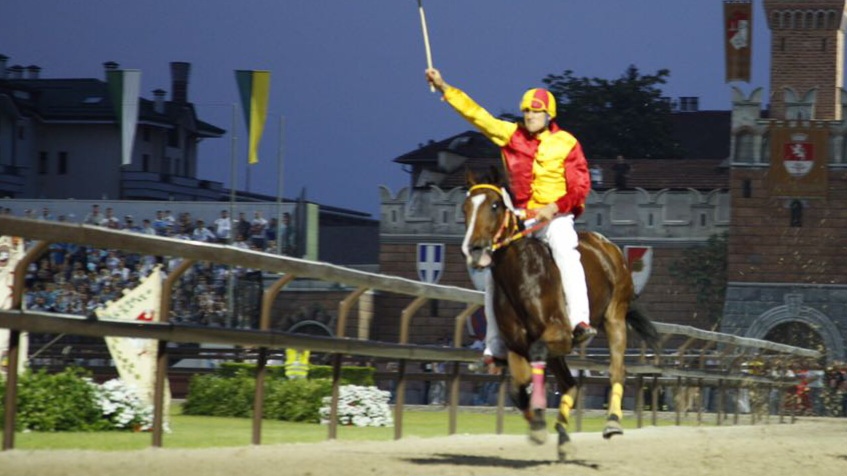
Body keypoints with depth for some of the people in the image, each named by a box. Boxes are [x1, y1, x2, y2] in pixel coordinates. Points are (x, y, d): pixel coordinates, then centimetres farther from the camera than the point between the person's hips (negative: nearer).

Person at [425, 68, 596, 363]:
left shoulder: (566, 144, -1)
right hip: (521, 217, 4)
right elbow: (476, 114, 9)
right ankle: (496, 344, 3)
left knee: (565, 252, -34)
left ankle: (579, 322, -42)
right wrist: (444, 88, 5)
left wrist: (555, 207, -19)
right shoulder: (511, 136, 7)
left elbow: (580, 186, -5)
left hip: (556, 216, -4)